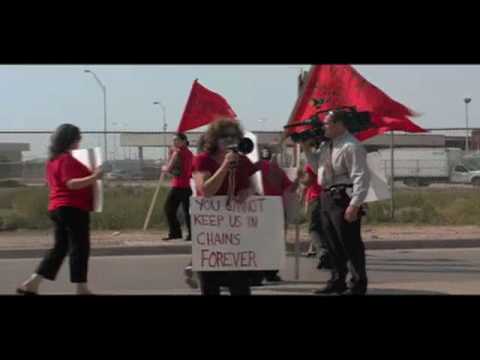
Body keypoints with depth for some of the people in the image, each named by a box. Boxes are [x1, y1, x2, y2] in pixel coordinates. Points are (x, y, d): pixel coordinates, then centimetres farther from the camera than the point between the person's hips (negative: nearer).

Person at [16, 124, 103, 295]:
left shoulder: (53, 159, 15)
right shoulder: (67, 159, -15)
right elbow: (71, 183, -25)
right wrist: (93, 177, -31)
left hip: (58, 208, 10)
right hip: (73, 208, -10)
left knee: (60, 248, 12)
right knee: (80, 248, -4)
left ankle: (31, 284, 9)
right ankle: (81, 289, -1)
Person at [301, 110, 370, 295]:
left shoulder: (351, 147, -17)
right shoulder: (326, 144, 12)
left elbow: (361, 177, -21)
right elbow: (317, 165, 27)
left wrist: (354, 205, -26)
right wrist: (307, 149, 12)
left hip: (343, 199, -10)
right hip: (327, 197, 10)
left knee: (350, 244, -4)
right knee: (333, 244, 17)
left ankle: (358, 285, 4)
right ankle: (337, 281, 28)